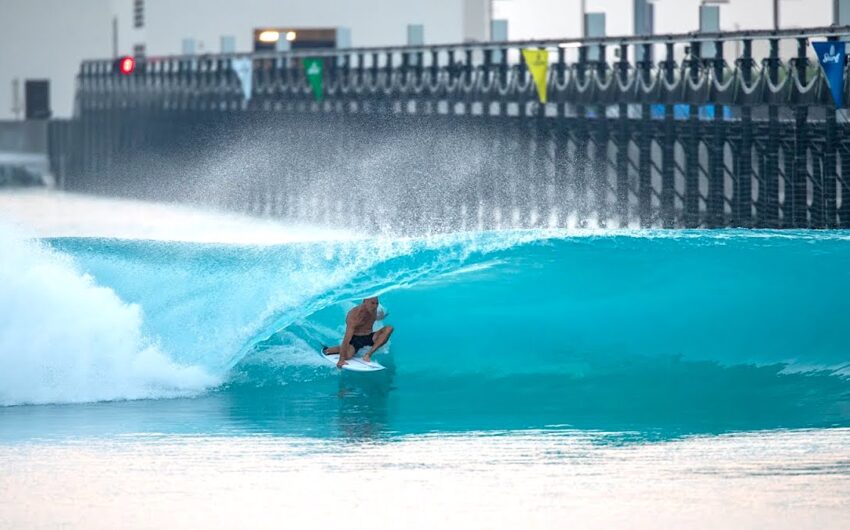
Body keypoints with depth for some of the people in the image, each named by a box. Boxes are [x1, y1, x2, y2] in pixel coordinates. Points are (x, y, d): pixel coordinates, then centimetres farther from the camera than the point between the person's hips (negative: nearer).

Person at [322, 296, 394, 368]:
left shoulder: (373, 309, -6)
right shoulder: (355, 316, -27)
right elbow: (347, 338, -32)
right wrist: (341, 360, -37)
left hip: (369, 337, 6)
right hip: (355, 338, -6)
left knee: (389, 329, -17)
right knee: (347, 355, -35)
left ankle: (368, 354, -19)